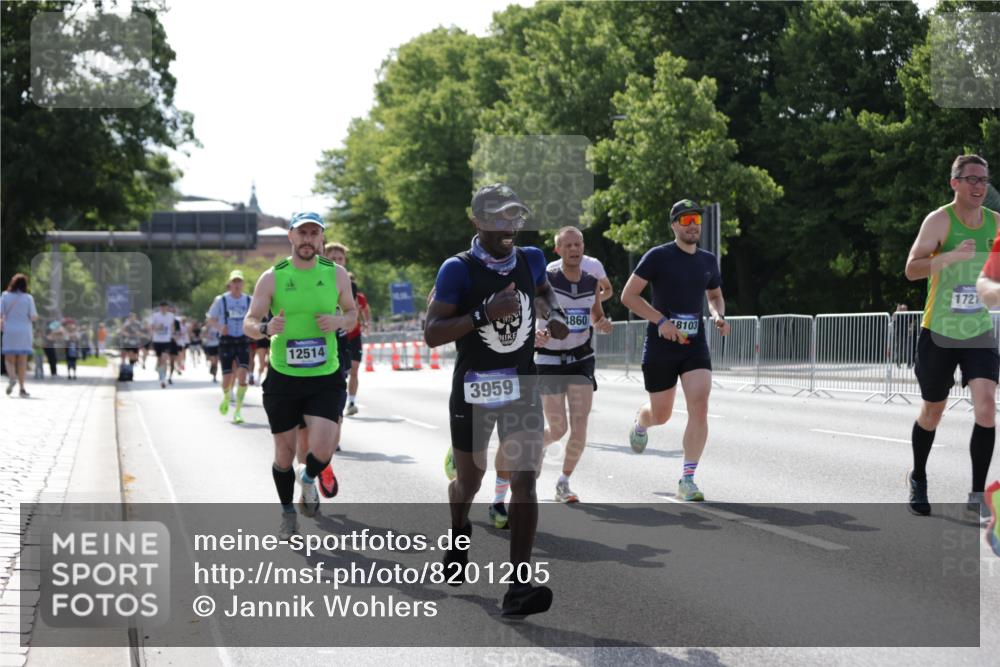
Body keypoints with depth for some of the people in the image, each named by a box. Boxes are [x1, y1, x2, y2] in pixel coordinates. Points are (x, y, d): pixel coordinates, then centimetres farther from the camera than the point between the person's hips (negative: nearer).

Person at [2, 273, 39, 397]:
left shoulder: (5, 296, -2)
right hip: (24, 331, 0)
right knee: (22, 360, 6)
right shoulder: (28, 298, -4)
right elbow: (33, 317, -7)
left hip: (9, 331, 0)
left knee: (9, 358, 8)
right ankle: (22, 388, 3)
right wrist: (36, 316, 15)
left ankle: (12, 377, -21)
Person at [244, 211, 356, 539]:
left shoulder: (337, 274, 1)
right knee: (284, 452, 7)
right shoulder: (272, 278, -3)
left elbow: (352, 312, 15)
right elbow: (248, 324, -1)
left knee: (322, 448, -15)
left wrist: (340, 321, -9)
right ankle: (288, 513, 31)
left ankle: (309, 480, 20)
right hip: (283, 378, 0)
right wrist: (266, 329, -24)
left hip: (325, 379, 0)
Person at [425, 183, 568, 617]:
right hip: (474, 390, -3)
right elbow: (432, 333, -21)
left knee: (524, 481, -11)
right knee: (469, 479, 16)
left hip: (522, 387, 3)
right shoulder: (459, 270, -15)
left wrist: (554, 314, 5)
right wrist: (485, 314, -32)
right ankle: (459, 534, 52)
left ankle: (518, 589, -14)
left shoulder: (531, 259, 1)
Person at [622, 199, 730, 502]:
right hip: (660, 348, -3)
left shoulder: (708, 260, 8)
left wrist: (718, 315, 2)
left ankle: (687, 480, -11)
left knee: (700, 408, -16)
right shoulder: (658, 257, -7)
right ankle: (640, 423, 49)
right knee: (660, 415, 9)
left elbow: (715, 296, 25)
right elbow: (628, 295, -9)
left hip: (695, 346, 3)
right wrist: (661, 320, -19)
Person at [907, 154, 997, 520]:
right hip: (939, 334, -3)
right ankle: (918, 478, 35)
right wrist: (950, 256, -36)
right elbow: (911, 269, -22)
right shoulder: (939, 220, -11)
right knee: (932, 411, 10)